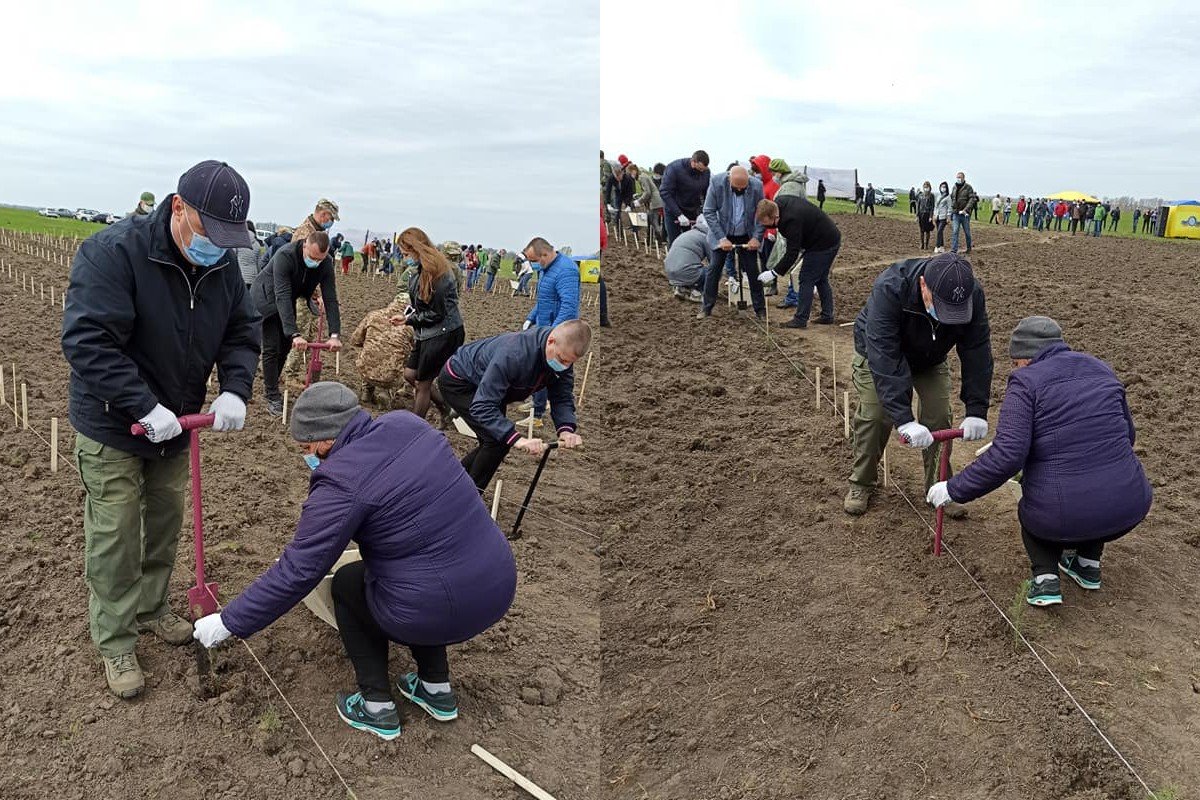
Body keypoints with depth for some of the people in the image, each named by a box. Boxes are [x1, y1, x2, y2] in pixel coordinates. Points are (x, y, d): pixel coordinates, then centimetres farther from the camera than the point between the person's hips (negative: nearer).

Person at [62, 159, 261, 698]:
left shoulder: (222, 265, -6)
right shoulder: (112, 253, -26)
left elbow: (241, 332, 0)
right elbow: (87, 341, -30)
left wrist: (234, 389, -18)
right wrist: (145, 408, -33)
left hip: (174, 425, 6)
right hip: (111, 428, -6)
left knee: (165, 524, 19)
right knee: (114, 538, 2)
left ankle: (150, 609, 40)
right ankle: (114, 642, 18)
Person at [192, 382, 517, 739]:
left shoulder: (342, 483, -15)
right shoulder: (406, 423, 4)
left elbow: (296, 572, -12)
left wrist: (229, 622, -1)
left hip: (441, 612, -7)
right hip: (500, 584, 7)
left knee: (347, 584, 20)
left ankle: (377, 709, 22)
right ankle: (438, 690, 36)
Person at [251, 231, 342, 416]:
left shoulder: (326, 263, -21)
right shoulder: (285, 256, -37)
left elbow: (330, 299, -22)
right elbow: (282, 297, -43)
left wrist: (334, 335, -32)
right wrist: (295, 334, -51)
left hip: (287, 302, 5)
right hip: (266, 298, -5)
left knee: (285, 346, 6)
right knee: (272, 348, -9)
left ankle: (272, 386, 24)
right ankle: (272, 398, -1)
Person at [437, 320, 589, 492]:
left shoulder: (562, 355, -20)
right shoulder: (514, 354, -42)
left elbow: (562, 397, -16)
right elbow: (482, 406, -44)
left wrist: (566, 429, -36)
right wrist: (517, 439, -53)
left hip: (482, 385, 8)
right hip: (457, 381, -8)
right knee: (498, 440, -19)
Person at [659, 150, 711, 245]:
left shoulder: (706, 172, -6)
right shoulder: (674, 168, -21)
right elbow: (664, 192, -25)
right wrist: (679, 214, -31)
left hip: (693, 211, 4)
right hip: (673, 209, -4)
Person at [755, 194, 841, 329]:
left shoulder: (791, 220, -34)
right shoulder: (779, 201, -6)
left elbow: (792, 253, -29)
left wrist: (774, 273, -26)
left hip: (823, 245, -10)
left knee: (806, 280, -6)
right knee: (821, 280, 17)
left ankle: (800, 320, -3)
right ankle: (827, 316, 23)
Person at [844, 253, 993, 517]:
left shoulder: (972, 295, -31)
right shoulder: (888, 289, -44)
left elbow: (977, 353, -25)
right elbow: (885, 359, -46)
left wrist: (976, 411, -32)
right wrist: (905, 420, -50)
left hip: (930, 360, 3)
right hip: (880, 353, -3)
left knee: (939, 418, -4)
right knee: (873, 416, -9)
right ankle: (861, 483, 13)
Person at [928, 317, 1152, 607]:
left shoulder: (1026, 382, -6)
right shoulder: (1102, 370, 12)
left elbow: (1006, 456, -17)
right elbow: (1128, 434, 22)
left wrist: (954, 490, -8)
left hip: (1063, 518, -5)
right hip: (1131, 510, 5)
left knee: (1030, 509, 30)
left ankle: (1045, 578, 8)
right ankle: (1089, 564, 29)